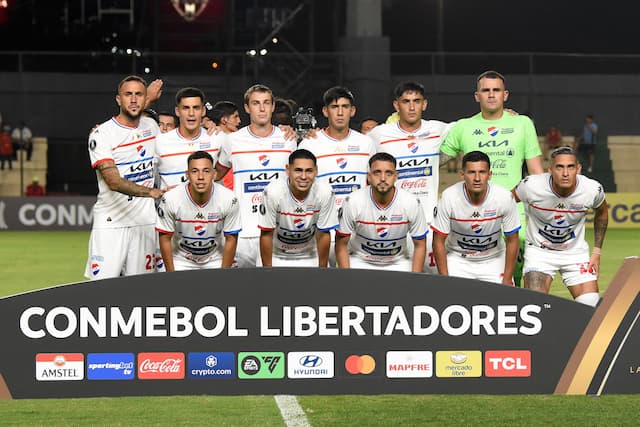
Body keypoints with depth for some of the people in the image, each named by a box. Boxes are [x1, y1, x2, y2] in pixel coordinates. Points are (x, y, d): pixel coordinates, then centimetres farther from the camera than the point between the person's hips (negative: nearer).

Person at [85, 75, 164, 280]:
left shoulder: (151, 126, 10)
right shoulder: (101, 135, -10)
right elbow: (113, 181, -21)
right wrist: (150, 192, -35)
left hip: (145, 221, 5)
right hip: (110, 223, -5)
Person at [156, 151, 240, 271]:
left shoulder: (229, 199, -21)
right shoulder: (171, 199, -22)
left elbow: (231, 239, -9)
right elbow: (165, 239, -11)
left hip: (215, 261, 1)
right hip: (181, 262, -1)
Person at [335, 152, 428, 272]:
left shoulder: (411, 203, -16)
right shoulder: (352, 202, -17)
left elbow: (420, 245, -5)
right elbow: (342, 245, -8)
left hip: (398, 263, 1)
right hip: (360, 261, -1)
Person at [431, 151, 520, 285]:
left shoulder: (504, 197, -20)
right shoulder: (449, 197, -22)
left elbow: (512, 241, -8)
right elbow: (439, 241, -11)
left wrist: (507, 279, -8)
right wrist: (444, 280, -12)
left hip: (494, 259, 1)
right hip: (457, 258, -1)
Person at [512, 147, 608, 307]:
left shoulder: (593, 189, -18)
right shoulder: (531, 186, -24)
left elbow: (602, 213, 7)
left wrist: (597, 251, 6)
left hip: (576, 252, 2)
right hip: (539, 250, -2)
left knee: (592, 309, -7)